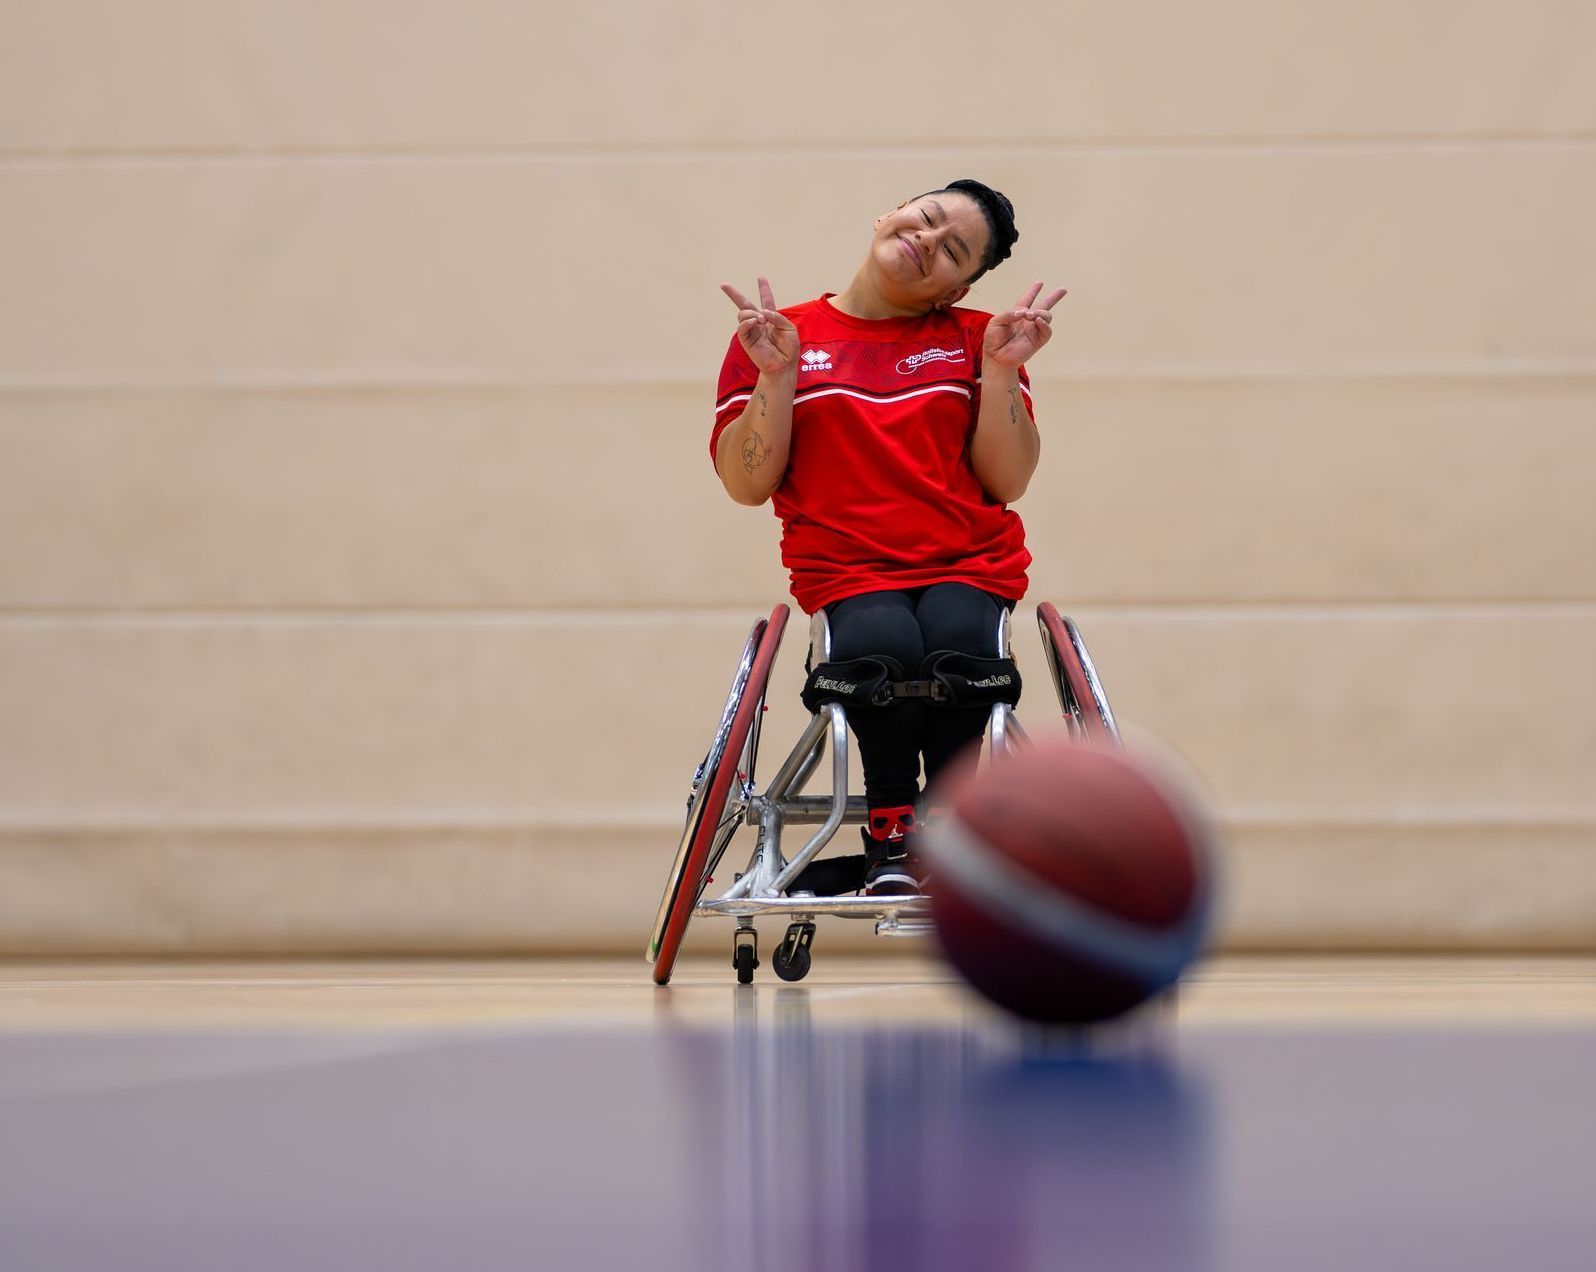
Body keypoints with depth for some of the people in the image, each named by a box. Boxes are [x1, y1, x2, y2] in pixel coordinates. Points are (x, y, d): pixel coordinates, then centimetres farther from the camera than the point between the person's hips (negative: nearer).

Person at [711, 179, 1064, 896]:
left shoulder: (977, 341, 11)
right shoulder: (776, 339, 8)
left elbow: (1006, 481, 3)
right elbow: (747, 486, 3)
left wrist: (1000, 371, -7)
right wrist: (776, 376, -8)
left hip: (971, 565, 1)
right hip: (848, 571, -1)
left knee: (956, 645, -33)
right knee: (884, 647, -35)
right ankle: (890, 828, -10)